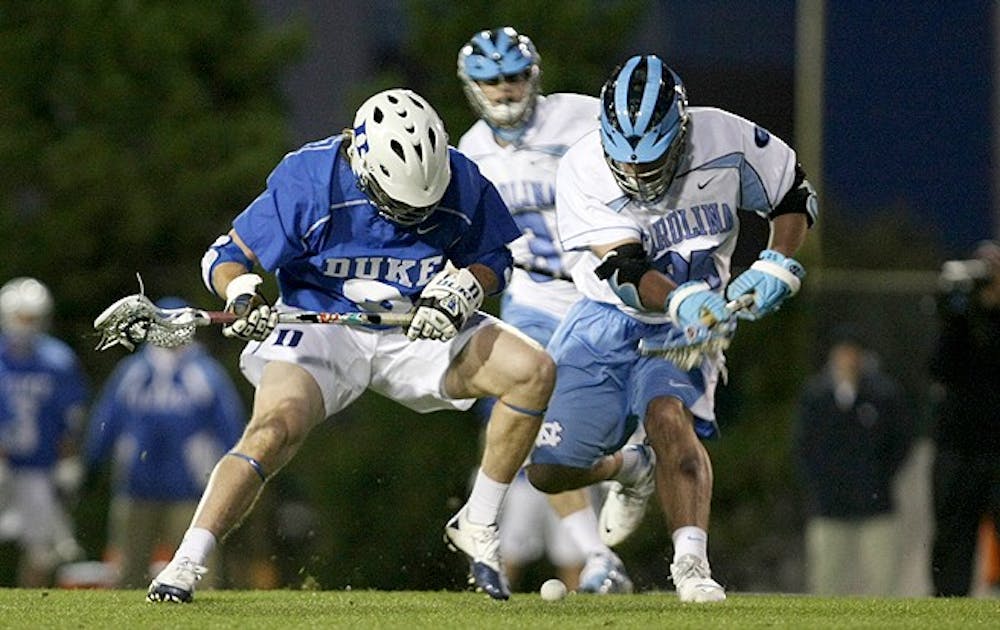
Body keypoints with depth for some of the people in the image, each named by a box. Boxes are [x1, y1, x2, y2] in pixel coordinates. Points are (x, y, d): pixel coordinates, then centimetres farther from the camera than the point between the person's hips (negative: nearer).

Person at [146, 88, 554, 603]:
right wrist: (244, 298, -34)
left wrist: (456, 293, -17)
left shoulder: (462, 183, -11)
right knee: (275, 428, -32)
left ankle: (477, 527, -4)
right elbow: (229, 257, -11)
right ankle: (186, 563, -25)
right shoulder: (308, 179, -20)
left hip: (416, 331, 3)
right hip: (320, 325, -3)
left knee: (533, 371, -17)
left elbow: (493, 260, 6)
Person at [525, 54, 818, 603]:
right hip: (605, 323, 1)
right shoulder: (583, 171, -22)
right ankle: (630, 468, 32)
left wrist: (775, 270, -16)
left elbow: (794, 197, -1)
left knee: (669, 417, -31)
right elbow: (625, 272, -29)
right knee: (549, 469, 0)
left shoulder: (725, 141, -19)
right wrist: (681, 302, -47)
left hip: (685, 329, -1)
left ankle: (691, 562, -30)